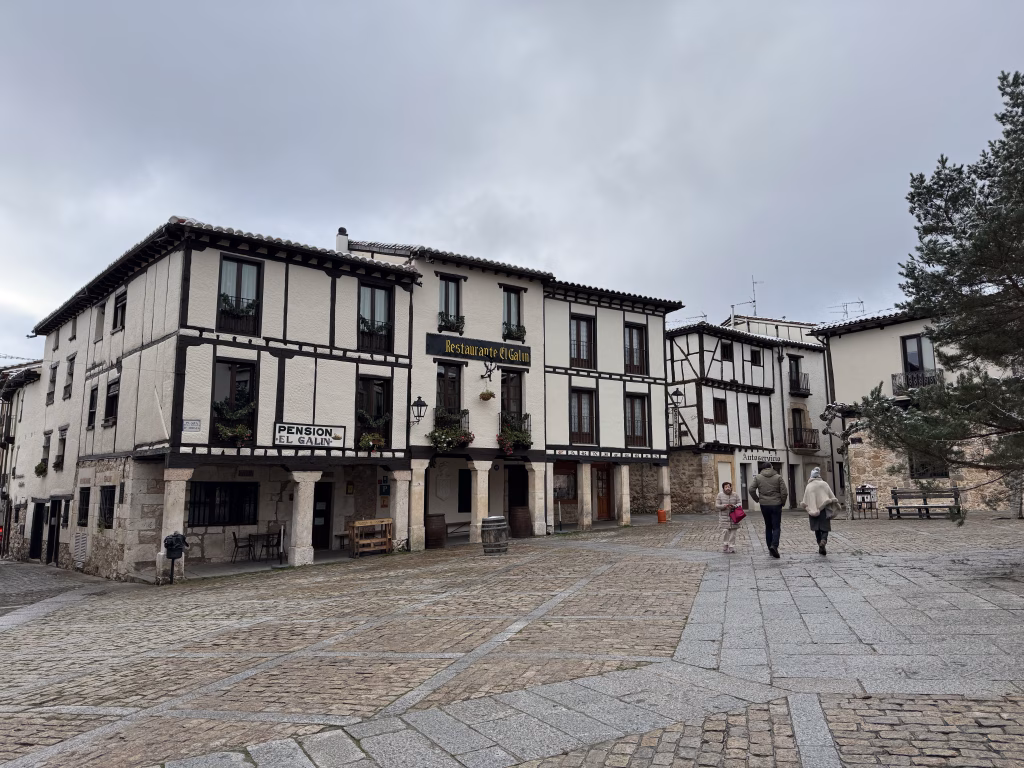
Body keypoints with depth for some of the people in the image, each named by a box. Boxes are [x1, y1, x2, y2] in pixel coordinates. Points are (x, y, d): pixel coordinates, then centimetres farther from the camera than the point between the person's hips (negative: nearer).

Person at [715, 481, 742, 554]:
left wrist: (734, 506, -20)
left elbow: (739, 504, 2)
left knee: (732, 532, 2)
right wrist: (724, 506, -19)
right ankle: (725, 548, -1)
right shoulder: (720, 495, 0)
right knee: (725, 531, -11)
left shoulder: (735, 495, 4)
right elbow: (716, 506, -1)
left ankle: (732, 548, 12)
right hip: (724, 517, -2)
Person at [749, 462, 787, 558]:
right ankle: (774, 545, -19)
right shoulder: (778, 477, -2)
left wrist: (757, 500, 6)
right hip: (776, 505, -2)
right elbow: (784, 491, -7)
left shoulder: (757, 477, 1)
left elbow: (751, 490, -7)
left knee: (768, 527, 13)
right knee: (776, 527, 1)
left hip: (764, 505, 2)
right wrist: (782, 502, 7)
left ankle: (770, 547, 15)